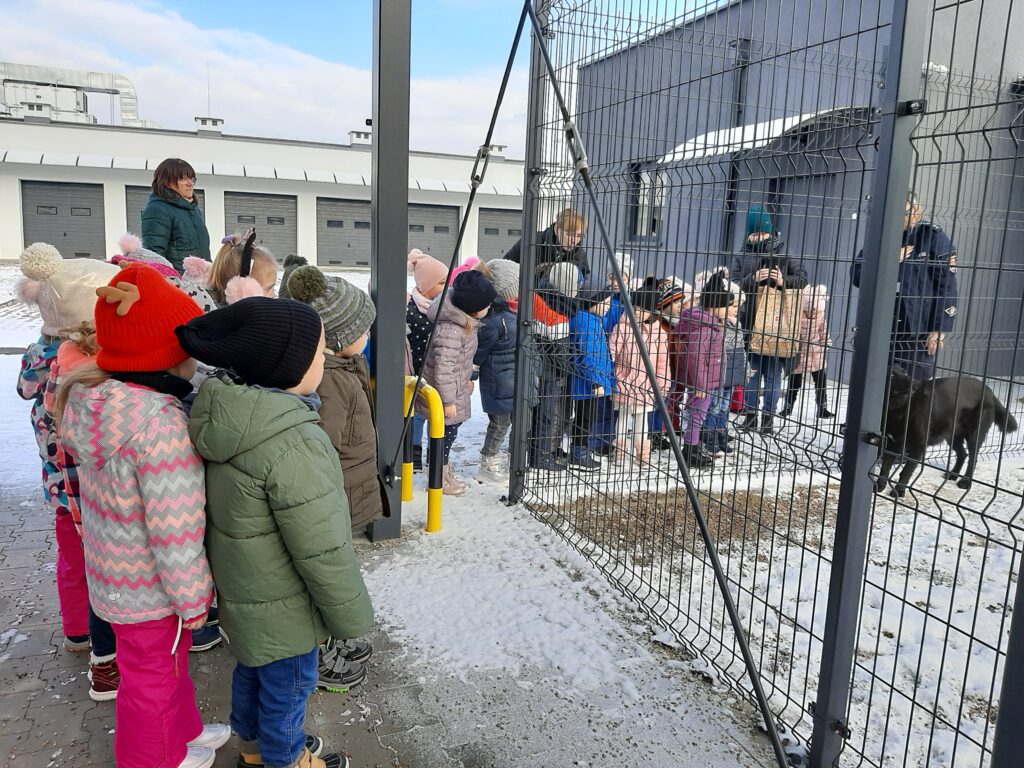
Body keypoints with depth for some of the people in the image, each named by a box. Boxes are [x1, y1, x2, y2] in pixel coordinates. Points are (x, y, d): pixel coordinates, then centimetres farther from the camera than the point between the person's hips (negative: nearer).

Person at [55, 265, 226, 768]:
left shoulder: (96, 398, -5)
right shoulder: (161, 424, -34)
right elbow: (175, 527, -29)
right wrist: (193, 599, -15)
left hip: (111, 570, 9)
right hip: (147, 590, -9)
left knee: (168, 662, 30)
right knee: (151, 679, 17)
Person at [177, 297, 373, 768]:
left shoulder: (228, 412, -8)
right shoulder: (292, 445, -36)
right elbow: (322, 550, -29)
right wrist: (351, 616, -13)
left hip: (242, 583, 8)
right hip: (281, 604, -8)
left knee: (253, 669, 29)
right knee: (287, 685, 18)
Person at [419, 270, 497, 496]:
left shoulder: (465, 320, 0)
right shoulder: (450, 331, -32)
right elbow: (443, 369, -29)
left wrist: (468, 378, 23)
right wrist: (448, 401, -22)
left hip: (457, 388, 9)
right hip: (443, 392, -9)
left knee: (451, 428, 21)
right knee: (447, 430, 6)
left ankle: (445, 471, 40)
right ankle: (440, 479, 25)